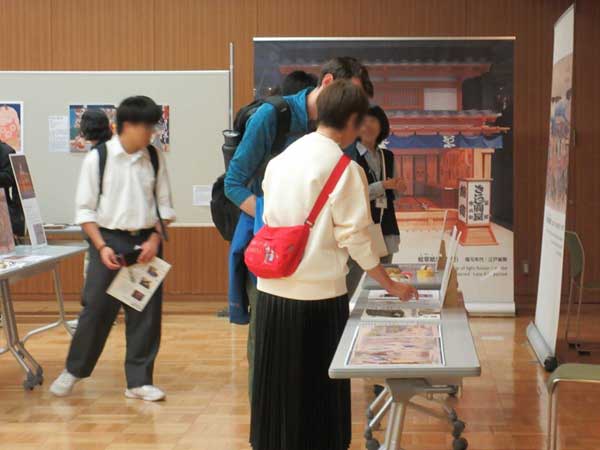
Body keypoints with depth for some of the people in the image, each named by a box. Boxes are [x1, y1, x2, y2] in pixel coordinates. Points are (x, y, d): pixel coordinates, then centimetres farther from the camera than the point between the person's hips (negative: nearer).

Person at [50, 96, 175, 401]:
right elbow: (85, 208, -5)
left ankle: (139, 381, 16)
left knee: (146, 313, 4)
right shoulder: (97, 158, -7)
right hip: (109, 240, -3)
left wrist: (155, 239, -7)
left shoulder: (155, 158, 3)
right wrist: (101, 247, -13)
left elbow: (163, 204, 7)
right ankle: (73, 370, 22)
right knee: (97, 310, 1)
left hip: (146, 242, 3)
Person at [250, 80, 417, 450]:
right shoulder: (344, 168, -11)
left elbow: (270, 222, 12)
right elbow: (356, 239, -9)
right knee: (320, 389, 7)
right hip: (319, 294, -5)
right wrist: (391, 285, 2)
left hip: (273, 291, 6)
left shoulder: (281, 159, 7)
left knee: (279, 388, 14)